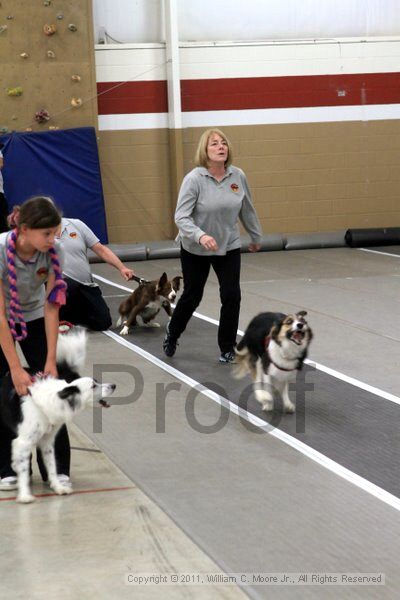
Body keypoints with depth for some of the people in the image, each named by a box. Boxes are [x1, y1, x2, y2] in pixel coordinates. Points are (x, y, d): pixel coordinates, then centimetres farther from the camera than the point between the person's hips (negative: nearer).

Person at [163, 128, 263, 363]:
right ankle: (172, 336, 39)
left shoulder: (238, 176, -8)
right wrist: (200, 236, -41)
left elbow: (247, 210, 7)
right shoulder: (194, 179, -20)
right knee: (192, 296, 13)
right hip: (195, 250, -2)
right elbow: (181, 216, -24)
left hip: (229, 248, 2)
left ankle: (227, 348, 10)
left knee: (231, 297, -7)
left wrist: (256, 237, 18)